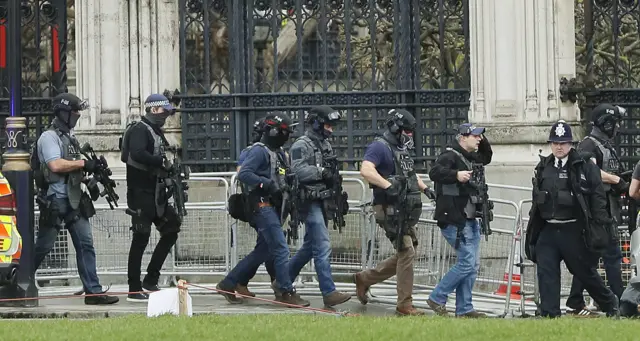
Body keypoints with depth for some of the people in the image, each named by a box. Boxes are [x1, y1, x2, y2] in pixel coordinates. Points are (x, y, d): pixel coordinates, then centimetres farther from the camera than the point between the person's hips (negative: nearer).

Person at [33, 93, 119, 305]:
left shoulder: (69, 137, 17)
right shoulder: (49, 137, -11)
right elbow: (56, 165, -25)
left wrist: (89, 181, 11)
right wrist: (84, 163, -18)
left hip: (75, 200, 8)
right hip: (55, 200, -8)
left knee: (85, 244, 1)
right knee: (43, 246, -1)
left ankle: (93, 291, 0)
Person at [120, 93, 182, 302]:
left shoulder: (156, 132, 19)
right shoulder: (139, 131, -10)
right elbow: (137, 154, -29)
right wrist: (162, 162, -23)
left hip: (156, 193, 10)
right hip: (141, 193, -10)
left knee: (171, 229, 11)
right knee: (141, 238, -8)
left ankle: (150, 280, 15)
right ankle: (134, 290, -4)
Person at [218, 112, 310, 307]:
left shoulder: (278, 152, 19)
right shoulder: (259, 151, -11)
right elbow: (243, 174, -21)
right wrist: (267, 184, -22)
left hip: (273, 208, 10)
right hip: (262, 205, -10)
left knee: (263, 251, 12)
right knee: (281, 250, -10)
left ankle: (228, 284, 19)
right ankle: (286, 292, -6)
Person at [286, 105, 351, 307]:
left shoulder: (325, 145, 18)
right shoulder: (302, 145, -9)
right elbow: (298, 171, -23)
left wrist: (339, 196, 20)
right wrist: (321, 171, -26)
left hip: (322, 203, 9)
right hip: (310, 203, -9)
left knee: (310, 247, 15)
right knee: (323, 247, -13)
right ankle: (329, 293, -15)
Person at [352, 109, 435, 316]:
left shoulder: (401, 150, 21)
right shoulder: (379, 147, -9)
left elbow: (411, 175, 36)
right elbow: (366, 170, -26)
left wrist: (425, 188, 20)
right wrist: (388, 186, -32)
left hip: (405, 212, 10)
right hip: (390, 211, -10)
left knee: (405, 255, 12)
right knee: (407, 253, -12)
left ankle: (364, 279, 26)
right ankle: (405, 305, -6)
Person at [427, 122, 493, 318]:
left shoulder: (471, 157, 18)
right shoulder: (450, 156, -12)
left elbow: (486, 158, 38)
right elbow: (435, 172, -28)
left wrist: (483, 141, 21)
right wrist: (456, 175, -42)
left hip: (471, 220, 10)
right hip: (455, 221, -10)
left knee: (473, 265, 10)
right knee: (467, 263, -12)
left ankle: (464, 309, 14)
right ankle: (437, 299, 0)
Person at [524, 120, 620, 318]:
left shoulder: (585, 167, -3)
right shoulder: (542, 168, 12)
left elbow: (598, 198, -6)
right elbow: (536, 200, 18)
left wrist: (599, 229, -12)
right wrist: (533, 227, 16)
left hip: (573, 231, -4)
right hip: (547, 231, 4)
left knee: (585, 272, 6)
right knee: (546, 273, -3)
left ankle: (610, 305, 26)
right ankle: (550, 315, 1)